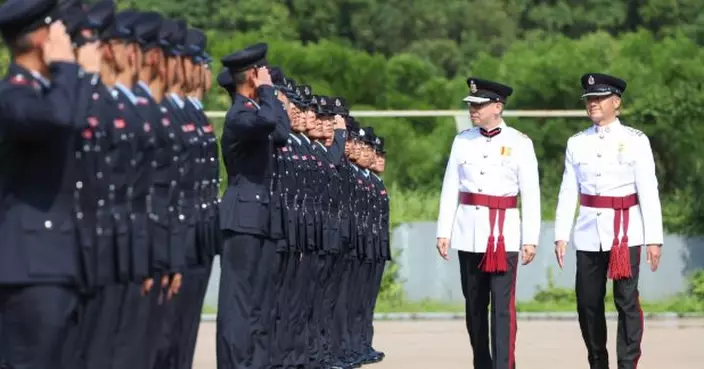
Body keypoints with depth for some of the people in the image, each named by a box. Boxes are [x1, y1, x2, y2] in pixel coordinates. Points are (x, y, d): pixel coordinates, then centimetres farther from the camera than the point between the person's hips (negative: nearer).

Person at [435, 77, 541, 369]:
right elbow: (450, 188, 8)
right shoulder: (462, 140, 7)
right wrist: (444, 231, 3)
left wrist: (530, 238, -7)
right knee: (474, 305, 9)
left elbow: (530, 194, -3)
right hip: (468, 232, 4)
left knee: (502, 304, -10)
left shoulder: (519, 143, -2)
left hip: (504, 234, -4)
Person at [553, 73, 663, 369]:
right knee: (588, 302, 6)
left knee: (626, 300, -8)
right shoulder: (577, 143, 7)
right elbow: (568, 192, 7)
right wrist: (561, 235, 1)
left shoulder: (635, 141, -2)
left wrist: (654, 238, -9)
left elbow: (649, 192, -5)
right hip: (589, 233, 4)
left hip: (625, 232, -3)